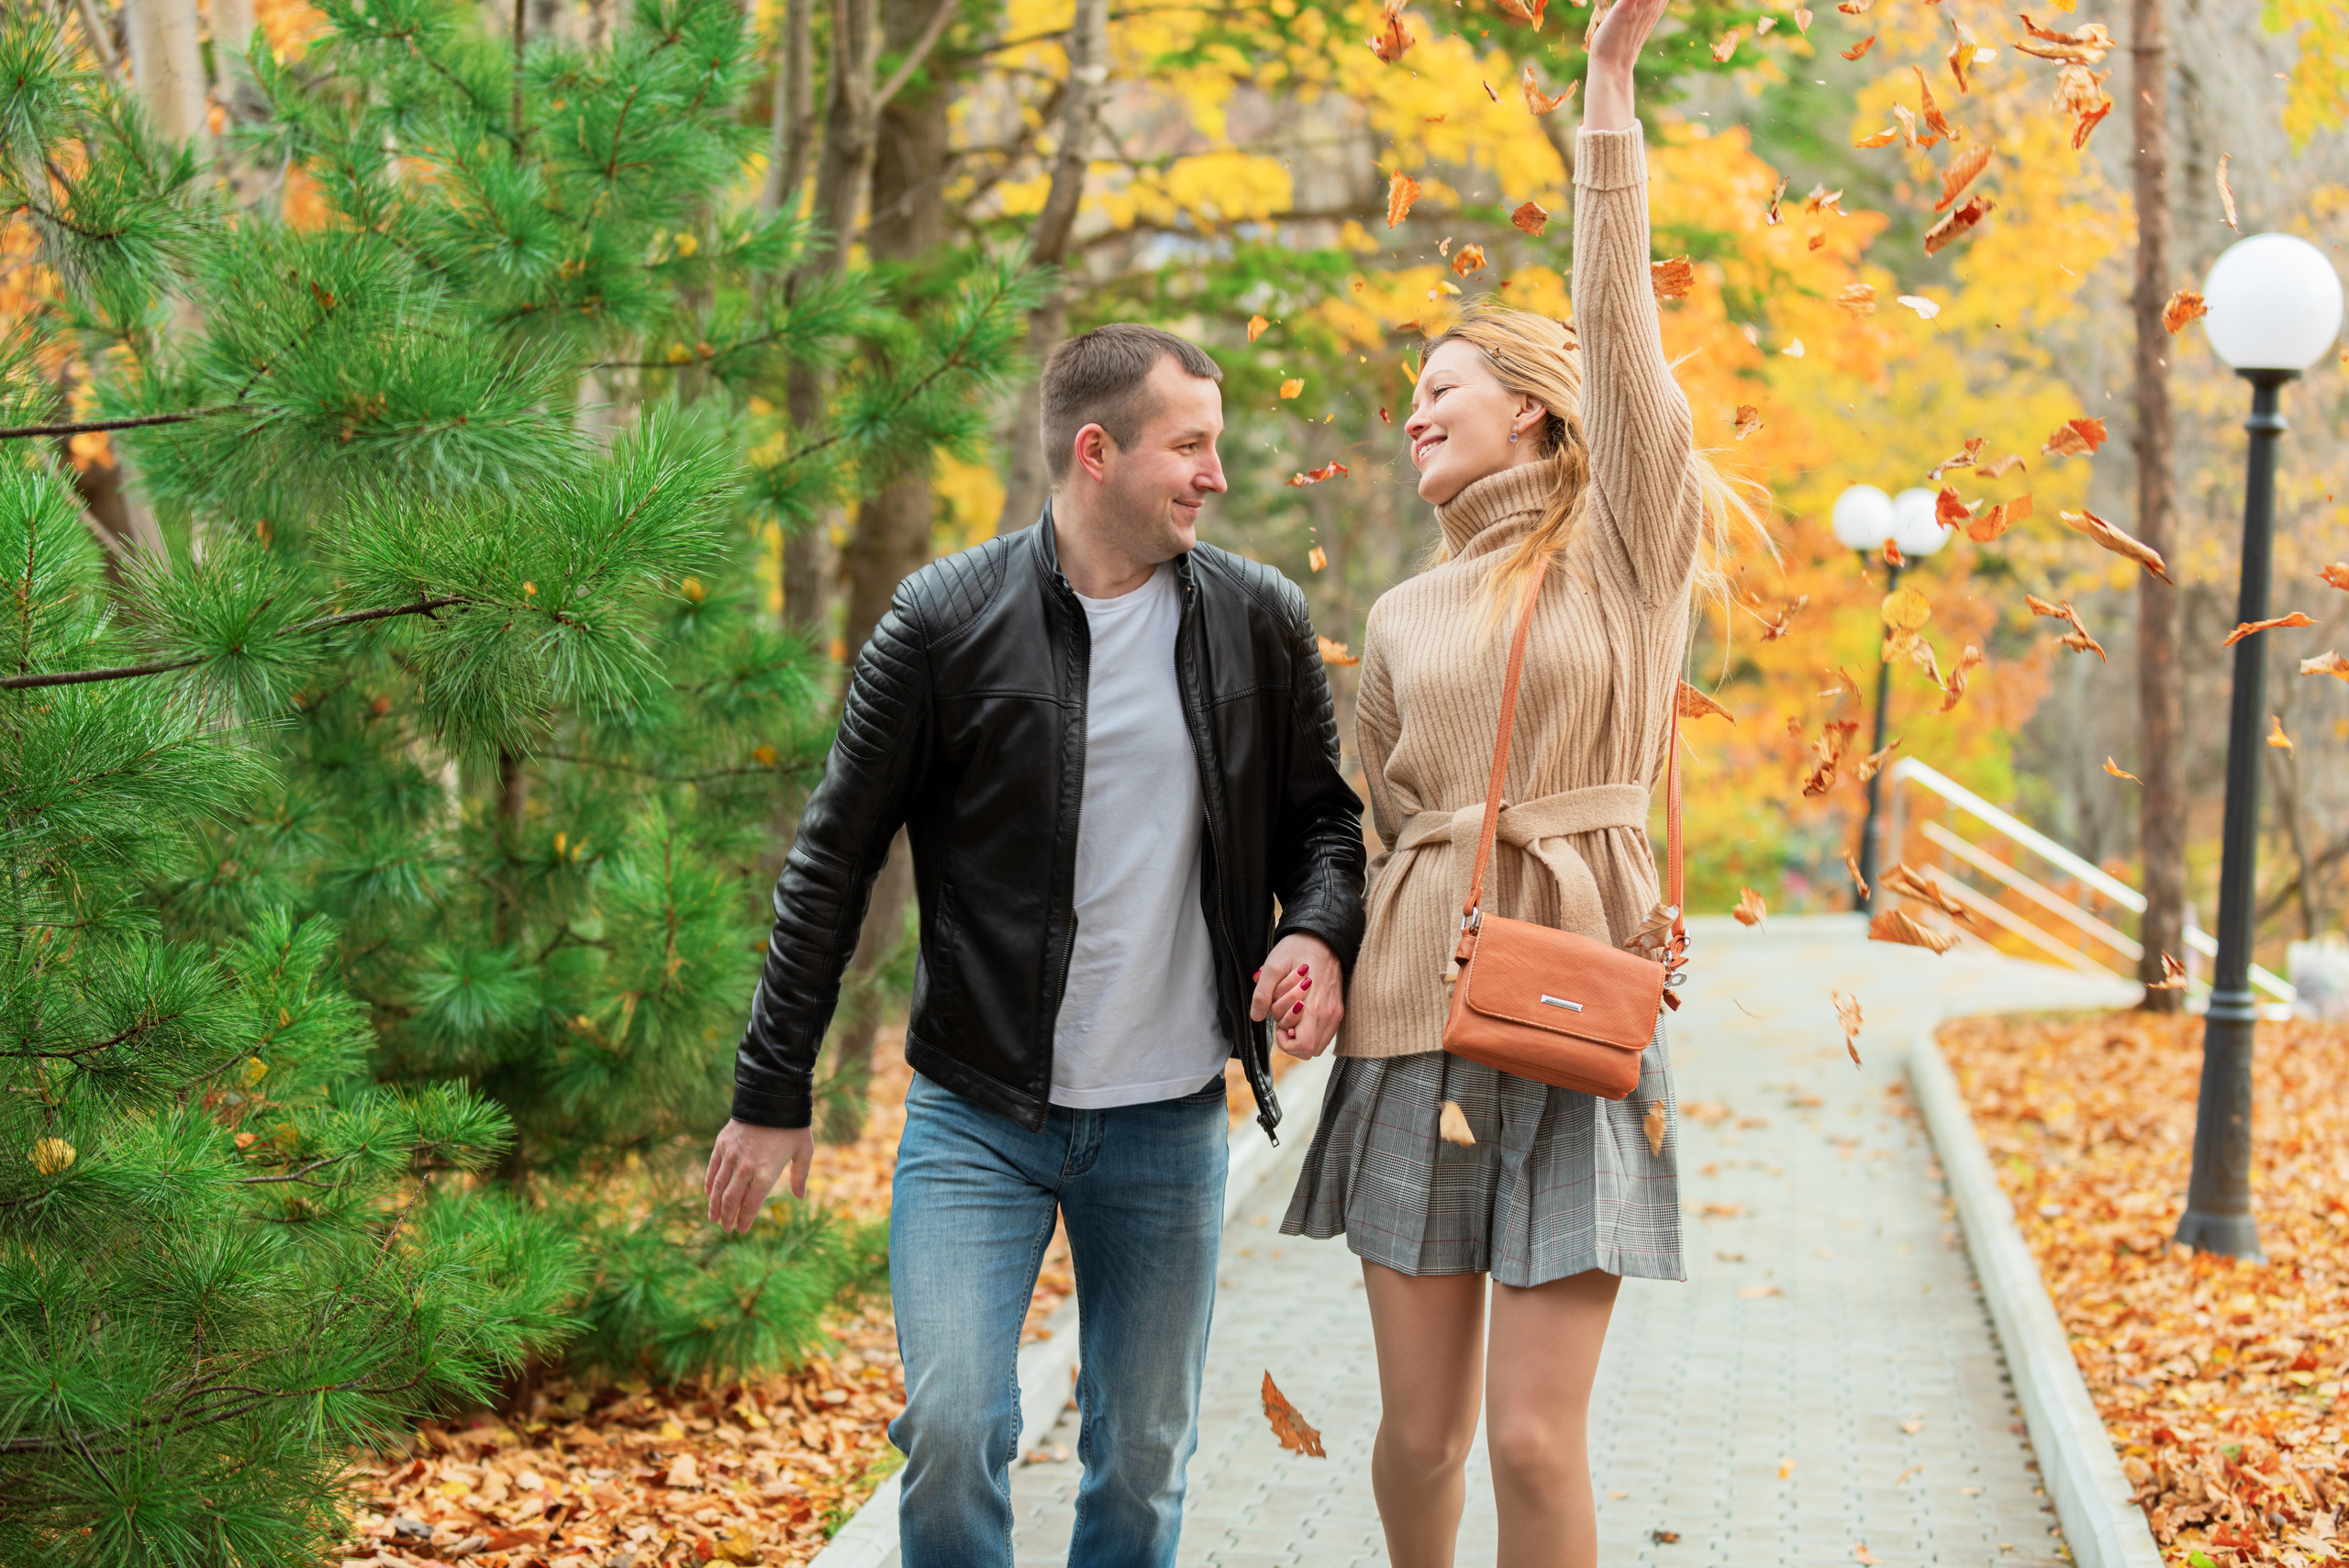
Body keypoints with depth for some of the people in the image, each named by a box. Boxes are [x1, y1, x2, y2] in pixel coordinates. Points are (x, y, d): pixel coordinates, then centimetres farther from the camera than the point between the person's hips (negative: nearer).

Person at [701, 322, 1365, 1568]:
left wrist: (1319, 931, -10)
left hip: (1170, 1125, 3)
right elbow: (834, 860, -1)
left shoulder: (1261, 623, 1)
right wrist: (771, 1092, -2)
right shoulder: (947, 621, -6)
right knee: (955, 1430, -13)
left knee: (1144, 1462, 9)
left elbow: (1320, 818, 14)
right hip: (978, 1116, -2)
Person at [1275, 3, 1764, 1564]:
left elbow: (1616, 320, -7)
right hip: (1415, 1022, 4)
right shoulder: (1404, 616, 16)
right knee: (1422, 1431, 6)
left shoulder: (1627, 548, 4)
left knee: (1537, 1439, -7)